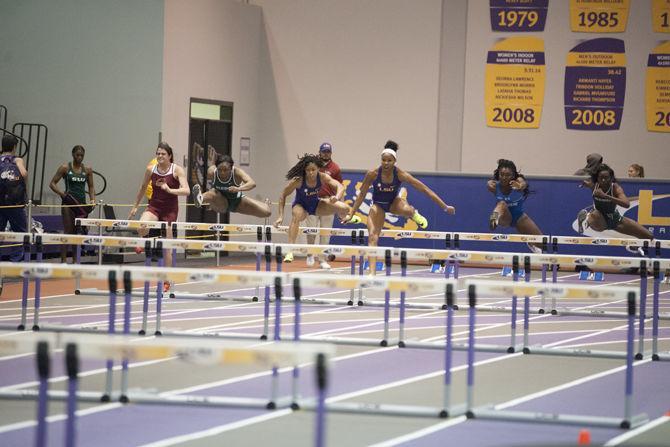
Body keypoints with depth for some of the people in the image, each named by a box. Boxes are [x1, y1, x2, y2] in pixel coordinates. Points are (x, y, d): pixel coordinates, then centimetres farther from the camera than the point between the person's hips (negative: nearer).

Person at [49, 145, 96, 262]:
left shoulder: (87, 170, 7)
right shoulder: (65, 168, -3)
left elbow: (91, 187, 14)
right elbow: (52, 183, -2)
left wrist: (92, 199, -2)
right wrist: (62, 194, -16)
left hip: (82, 203, 4)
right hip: (68, 203, -4)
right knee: (68, 232, -8)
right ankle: (63, 260, -7)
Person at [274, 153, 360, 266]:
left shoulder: (322, 177, -21)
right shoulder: (298, 180, -28)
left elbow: (340, 187, -24)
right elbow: (283, 196, -20)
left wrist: (337, 197, -48)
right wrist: (281, 216, -27)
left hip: (316, 204, 3)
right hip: (301, 205, -3)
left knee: (344, 208, -13)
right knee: (296, 216, -40)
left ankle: (344, 217, 31)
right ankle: (290, 251, -44)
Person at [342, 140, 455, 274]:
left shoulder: (400, 174, -25)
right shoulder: (372, 174, -24)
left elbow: (425, 189, -23)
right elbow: (362, 194, -9)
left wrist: (445, 206, -24)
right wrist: (351, 214, -8)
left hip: (394, 202, -1)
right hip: (378, 205, 1)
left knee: (406, 209, -37)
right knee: (372, 237, -19)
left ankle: (414, 214, 3)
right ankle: (372, 273, -17)